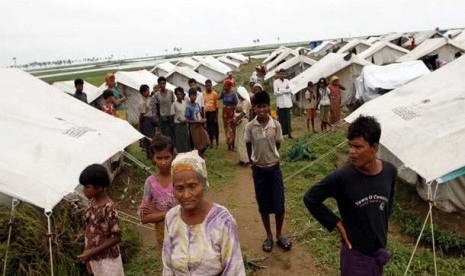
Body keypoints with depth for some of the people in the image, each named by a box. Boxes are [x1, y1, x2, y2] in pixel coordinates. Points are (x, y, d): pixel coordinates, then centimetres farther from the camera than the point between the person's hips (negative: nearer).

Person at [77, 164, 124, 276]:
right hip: (95, 259, 8)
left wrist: (92, 252, -21)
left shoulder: (108, 208, -23)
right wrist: (88, 255, 13)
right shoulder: (92, 203, 1)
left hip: (107, 260, -8)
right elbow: (90, 230, 9)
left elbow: (116, 237, -20)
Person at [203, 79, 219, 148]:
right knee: (208, 128, 11)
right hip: (206, 113, 3)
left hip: (213, 112, -3)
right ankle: (211, 143, 23)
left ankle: (217, 143, 14)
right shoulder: (203, 94, 1)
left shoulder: (214, 94, -7)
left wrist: (216, 116, -8)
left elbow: (216, 106, -5)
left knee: (215, 128, 3)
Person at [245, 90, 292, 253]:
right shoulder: (250, 127, -9)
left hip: (274, 168, 0)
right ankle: (269, 236, 28)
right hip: (258, 169, 0)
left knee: (279, 204, 2)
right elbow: (248, 146, 5)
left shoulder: (276, 125, -9)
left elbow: (277, 145, 4)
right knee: (263, 205, 10)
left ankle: (279, 235, 25)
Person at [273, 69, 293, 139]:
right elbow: (276, 92, -9)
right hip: (280, 103, -2)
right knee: (281, 118, -1)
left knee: (288, 117, 1)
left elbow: (290, 90, 1)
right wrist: (285, 90, -6)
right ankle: (281, 133, 5)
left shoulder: (287, 81, 10)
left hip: (287, 102, 3)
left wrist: (281, 90, -8)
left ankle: (289, 132, 5)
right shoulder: (276, 82, -1)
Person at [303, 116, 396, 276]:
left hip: (379, 250, 5)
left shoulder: (390, 171, -11)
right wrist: (337, 224, -12)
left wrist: (382, 228, 9)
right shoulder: (342, 177, -25)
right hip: (355, 253, -4)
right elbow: (310, 199, -13)